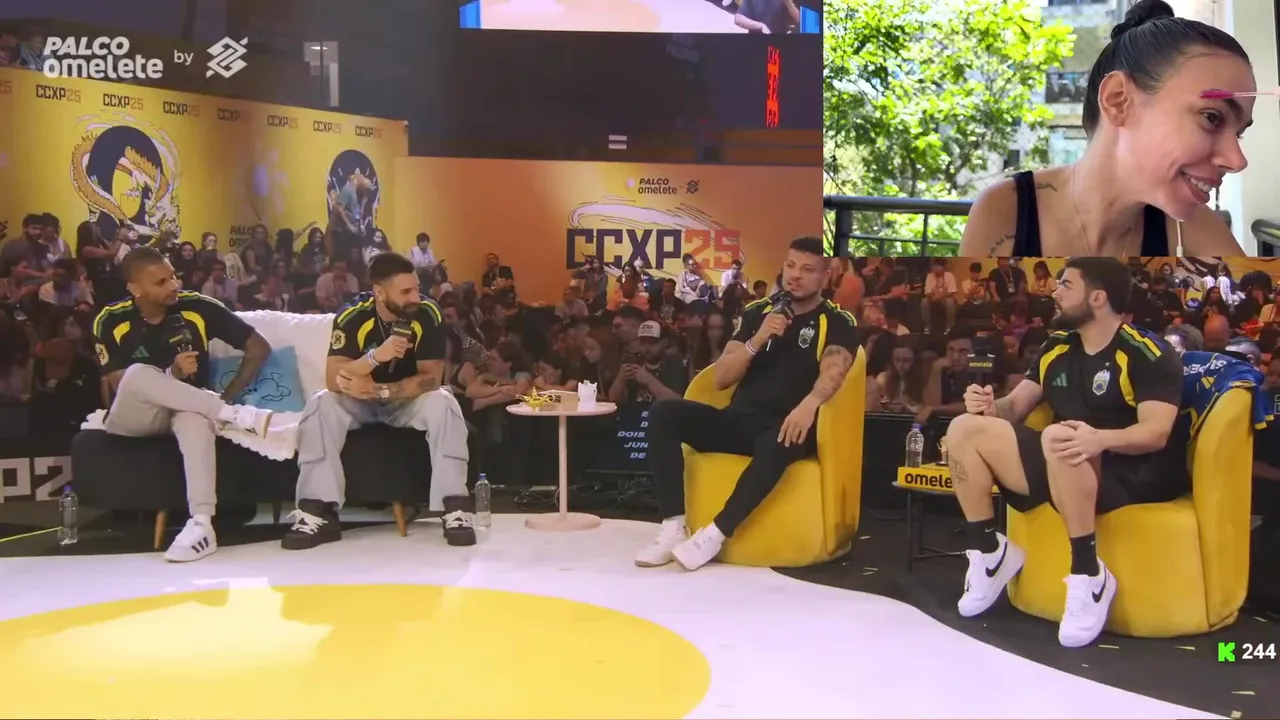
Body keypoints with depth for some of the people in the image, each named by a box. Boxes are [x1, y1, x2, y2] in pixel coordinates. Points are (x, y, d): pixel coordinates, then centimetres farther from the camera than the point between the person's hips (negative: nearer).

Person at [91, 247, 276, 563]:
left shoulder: (198, 307, -9)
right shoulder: (110, 322, -9)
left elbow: (259, 347, -4)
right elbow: (125, 387, -11)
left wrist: (227, 396, -11)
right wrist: (172, 375, -28)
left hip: (186, 408, 0)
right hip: (134, 418, 0)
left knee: (196, 418, -38)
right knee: (139, 374, -34)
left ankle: (202, 523, -46)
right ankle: (236, 415, -29)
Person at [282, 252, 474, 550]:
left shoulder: (427, 315, -21)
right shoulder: (351, 317, -22)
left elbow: (431, 378, -24)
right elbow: (333, 380, -31)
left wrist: (380, 391, -37)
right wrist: (376, 356, -47)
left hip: (408, 400, 0)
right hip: (359, 402, 0)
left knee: (443, 404, -30)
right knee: (320, 404, -28)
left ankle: (456, 509, -27)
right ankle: (319, 512, -24)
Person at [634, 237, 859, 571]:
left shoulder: (839, 323, 2)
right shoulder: (758, 311, 13)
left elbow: (833, 371, -21)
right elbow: (721, 378, 6)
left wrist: (809, 404, -43)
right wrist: (758, 341, -11)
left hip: (784, 426, -4)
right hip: (739, 420, 4)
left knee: (778, 444, -40)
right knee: (664, 413, -18)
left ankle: (716, 534, -30)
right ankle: (674, 527, -23)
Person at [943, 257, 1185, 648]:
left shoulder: (1148, 355, -10)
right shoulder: (1056, 348, 10)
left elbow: (1156, 433, -21)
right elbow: (1016, 407, 15)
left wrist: (1100, 439, -42)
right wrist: (991, 407, -10)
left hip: (1131, 472, -7)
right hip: (1062, 466, 7)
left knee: (1057, 437, -40)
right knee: (965, 429, -10)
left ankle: (1089, 576, -29)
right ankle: (989, 552, -1)